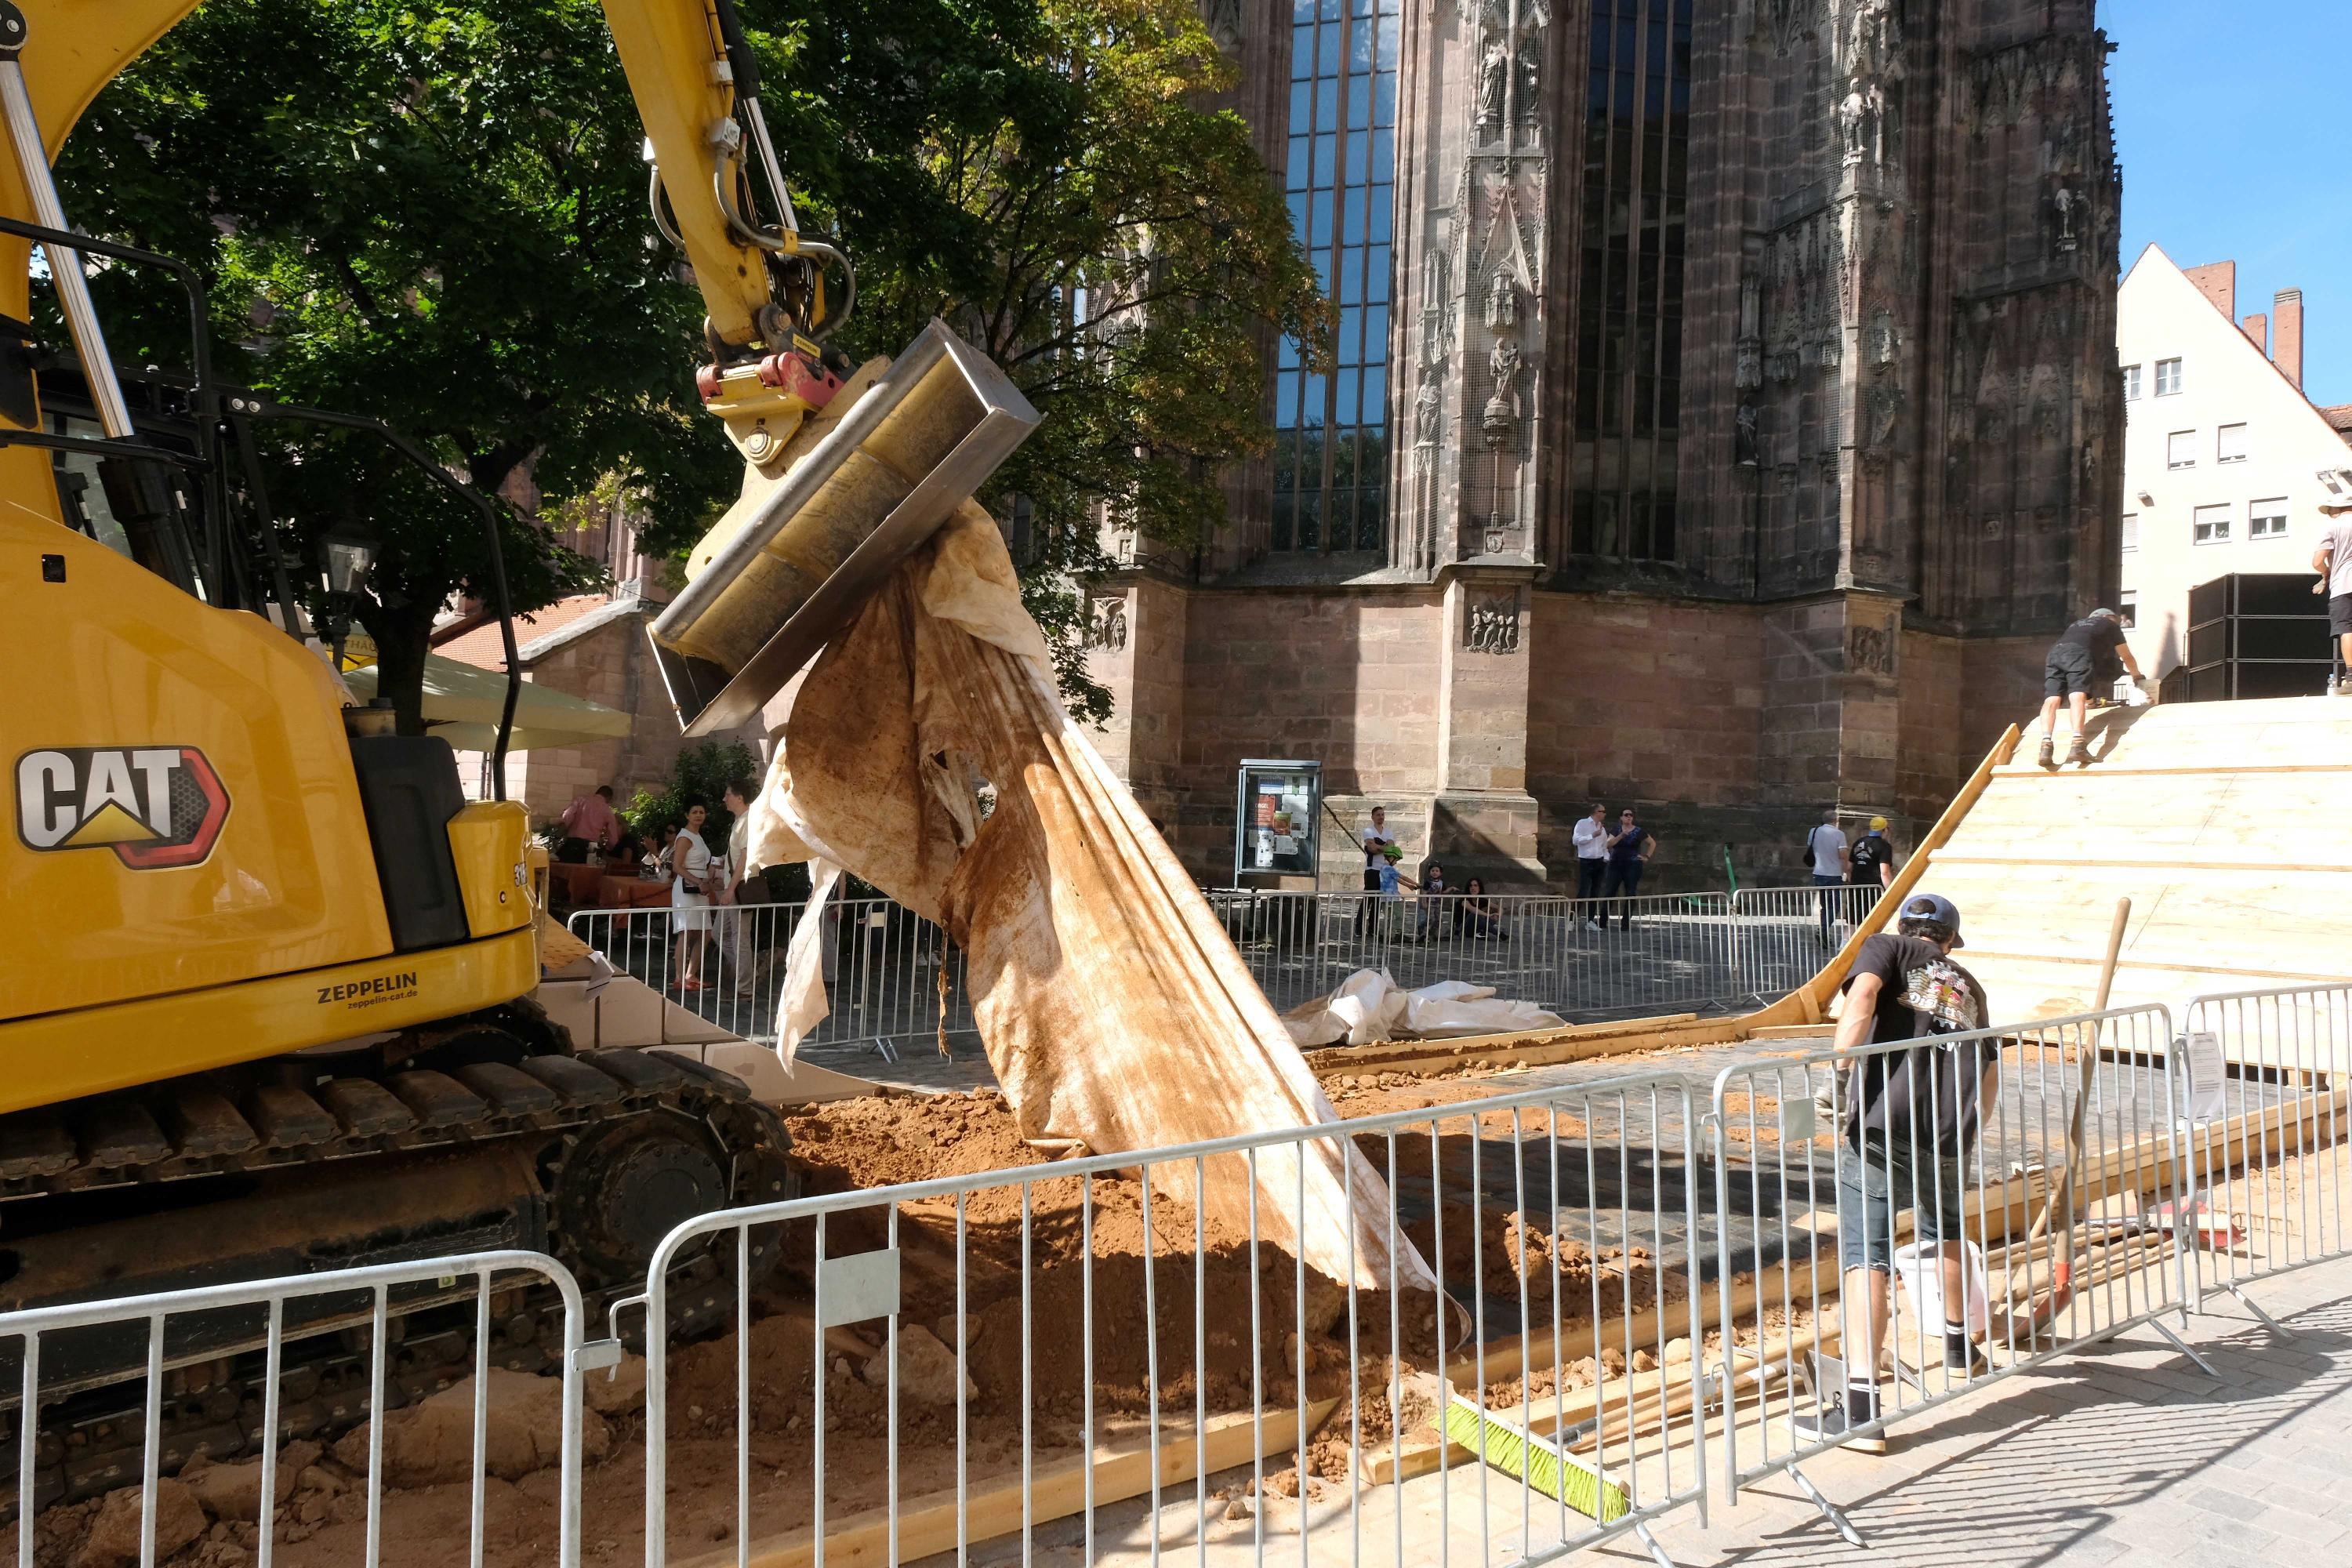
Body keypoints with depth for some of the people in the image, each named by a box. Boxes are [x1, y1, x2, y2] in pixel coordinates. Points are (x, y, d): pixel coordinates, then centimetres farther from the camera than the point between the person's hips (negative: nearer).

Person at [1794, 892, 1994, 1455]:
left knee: (1868, 1258, -8)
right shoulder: (1969, 986, 27)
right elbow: (1987, 1074, 31)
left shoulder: (1886, 948, 13)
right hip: (1951, 1139, 5)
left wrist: (1839, 1078, -11)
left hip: (1885, 1128, -5)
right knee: (1944, 1236, 30)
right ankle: (1959, 1346, 50)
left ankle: (1861, 1407, -16)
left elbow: (1862, 997, -10)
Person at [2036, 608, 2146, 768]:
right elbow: (2127, 658, 40)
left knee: (2051, 700, -10)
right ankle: (2077, 744, -39)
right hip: (2078, 653, -4)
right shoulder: (2111, 625, 31)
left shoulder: (2078, 624, 43)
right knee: (2078, 697, -20)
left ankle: (2046, 744, -32)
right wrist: (2137, 676, 61)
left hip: (2054, 652, 4)